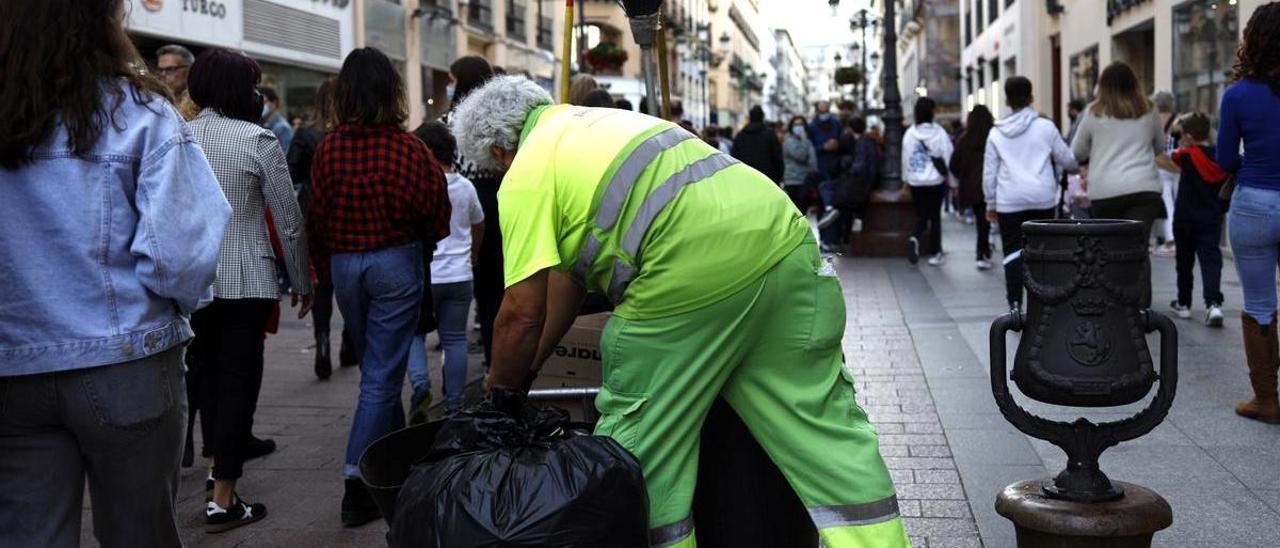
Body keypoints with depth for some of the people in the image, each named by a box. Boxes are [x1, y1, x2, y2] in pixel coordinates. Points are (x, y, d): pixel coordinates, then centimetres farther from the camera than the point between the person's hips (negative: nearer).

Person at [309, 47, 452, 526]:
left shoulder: (328, 148, -5)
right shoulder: (408, 148, -14)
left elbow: (317, 214, 2)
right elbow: (436, 215, -6)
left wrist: (326, 269, 16)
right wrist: (421, 241, 16)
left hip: (343, 264, 4)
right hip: (395, 262, -4)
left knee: (376, 365, 21)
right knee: (382, 373, 1)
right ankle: (357, 481, -4)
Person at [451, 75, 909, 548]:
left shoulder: (527, 175, 4)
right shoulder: (599, 121, 30)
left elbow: (523, 314, 1)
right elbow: (569, 272, 32)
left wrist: (501, 392, 19)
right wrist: (526, 368, 35)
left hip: (697, 272, -8)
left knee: (643, 441, 10)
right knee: (823, 427, 11)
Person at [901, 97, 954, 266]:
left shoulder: (909, 133, -3)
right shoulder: (939, 132, -10)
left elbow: (905, 158, 4)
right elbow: (948, 157, -6)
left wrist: (906, 179, 17)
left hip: (915, 181, 2)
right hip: (936, 180, -2)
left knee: (921, 215, 13)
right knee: (935, 215, 9)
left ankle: (915, 238, -16)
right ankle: (935, 253, 11)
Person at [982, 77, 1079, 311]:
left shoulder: (996, 133, 4)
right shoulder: (1045, 127, 0)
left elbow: (989, 172, 4)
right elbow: (1067, 159, 7)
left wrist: (991, 204, 12)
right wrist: (1080, 165, 29)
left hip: (1009, 201, 0)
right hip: (1043, 198, 0)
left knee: (1012, 250, 3)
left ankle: (1015, 303, -3)